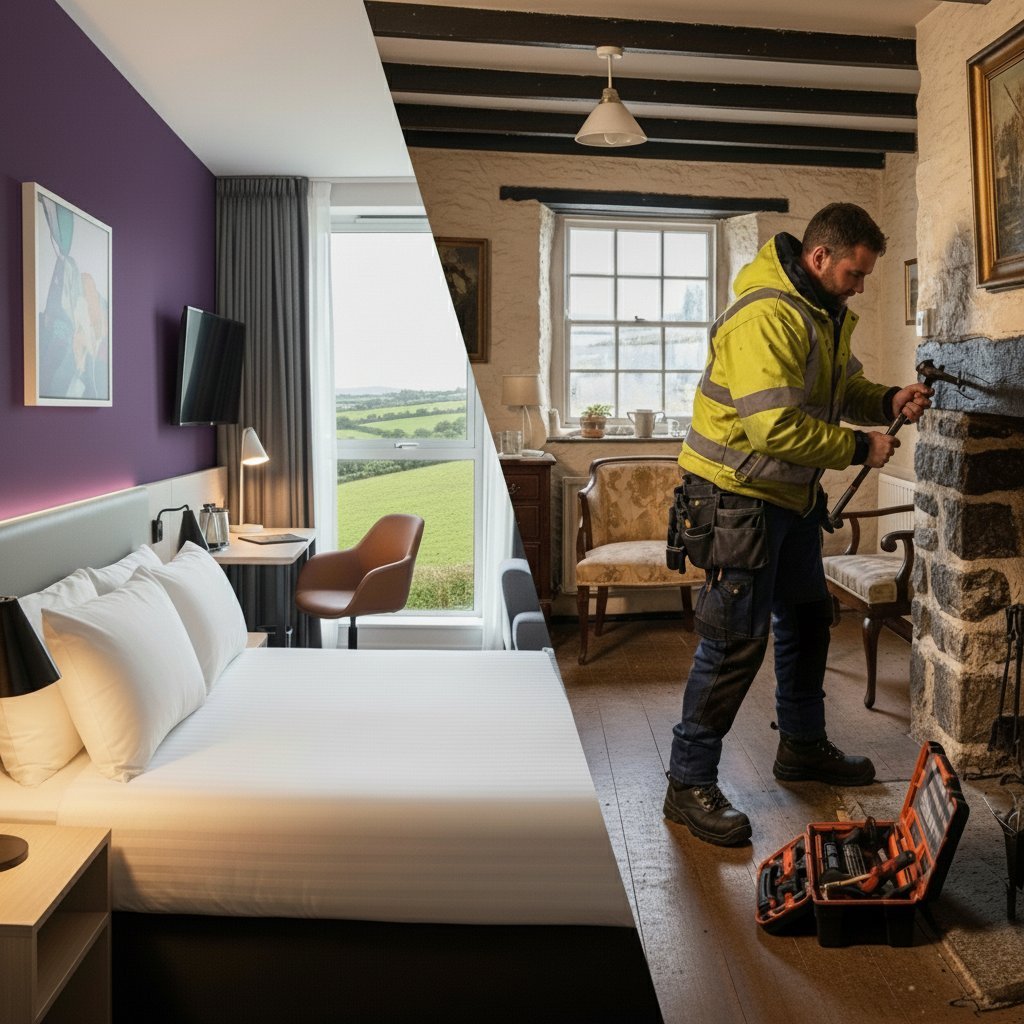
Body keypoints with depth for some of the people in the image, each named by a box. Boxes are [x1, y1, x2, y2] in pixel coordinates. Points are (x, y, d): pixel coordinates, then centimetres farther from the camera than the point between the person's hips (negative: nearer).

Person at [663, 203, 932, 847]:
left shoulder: (827, 314, 9)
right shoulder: (767, 317, -24)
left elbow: (843, 389, 19)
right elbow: (775, 427, -31)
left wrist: (889, 402, -1)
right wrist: (858, 449, -20)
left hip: (792, 494, 10)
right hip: (738, 496, -10)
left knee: (807, 619, 20)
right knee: (736, 642, -8)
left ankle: (803, 746, 39)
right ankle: (690, 784, 4)